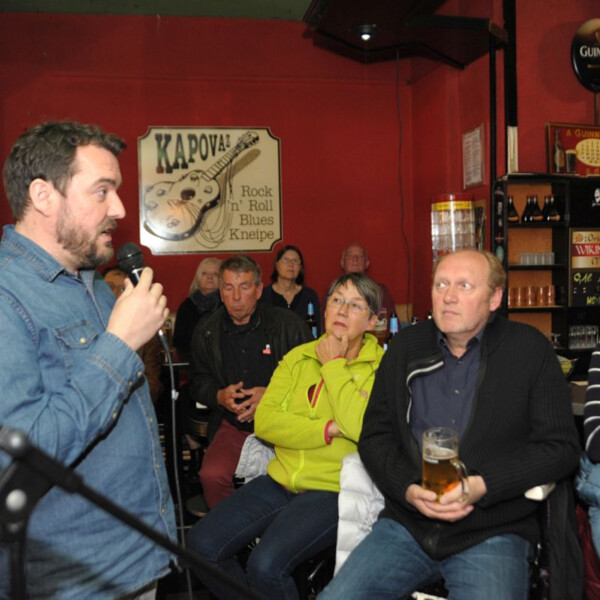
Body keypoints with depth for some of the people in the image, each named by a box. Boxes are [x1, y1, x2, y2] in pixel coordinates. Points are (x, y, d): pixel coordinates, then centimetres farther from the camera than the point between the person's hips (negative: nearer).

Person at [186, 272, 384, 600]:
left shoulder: (381, 368, -4)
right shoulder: (298, 357, 9)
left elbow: (362, 427, -22)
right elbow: (265, 421, -2)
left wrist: (334, 365, -12)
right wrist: (329, 430, -13)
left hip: (334, 489, -5)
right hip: (281, 480, 5)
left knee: (266, 565, -26)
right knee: (202, 544, -8)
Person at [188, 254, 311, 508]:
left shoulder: (289, 324, 0)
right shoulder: (206, 331, 9)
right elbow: (197, 382, 17)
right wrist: (219, 396, -5)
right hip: (233, 425, 2)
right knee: (212, 475, -26)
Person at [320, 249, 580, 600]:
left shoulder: (530, 350, 0)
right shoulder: (406, 346, 9)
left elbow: (561, 446, -3)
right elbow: (374, 436, 9)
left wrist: (481, 486, -15)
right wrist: (409, 490, -9)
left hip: (493, 533, -2)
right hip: (406, 525, 3)